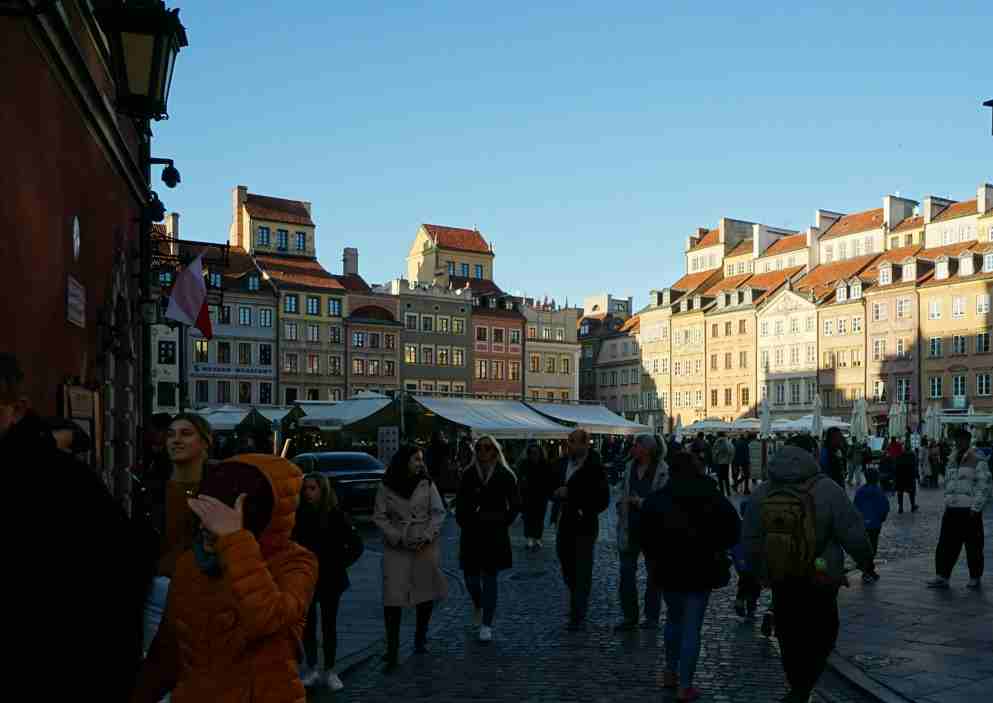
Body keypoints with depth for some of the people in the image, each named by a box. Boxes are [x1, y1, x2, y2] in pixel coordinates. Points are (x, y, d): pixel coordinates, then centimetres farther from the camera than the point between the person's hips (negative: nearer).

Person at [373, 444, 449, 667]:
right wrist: (397, 538, -10)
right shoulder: (386, 488, -1)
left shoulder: (427, 484, 2)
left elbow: (438, 512, 0)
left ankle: (420, 639, 27)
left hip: (425, 546, 2)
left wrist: (427, 536, -11)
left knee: (426, 594, 7)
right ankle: (392, 650, -3)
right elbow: (379, 517, 0)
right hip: (396, 548, -1)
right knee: (392, 597, -7)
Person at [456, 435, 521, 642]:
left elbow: (515, 505, 4)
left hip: (495, 535, -2)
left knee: (489, 578, 1)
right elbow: (460, 503, 9)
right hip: (471, 534, 2)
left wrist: (503, 523, -3)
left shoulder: (505, 476, -3)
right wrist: (463, 522, -1)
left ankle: (486, 625, 9)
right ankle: (478, 606, 38)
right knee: (471, 577, 5)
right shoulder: (469, 474, 2)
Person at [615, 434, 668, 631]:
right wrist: (621, 507, 4)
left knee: (653, 573, 10)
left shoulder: (663, 471, -13)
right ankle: (629, 616, 16)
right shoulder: (630, 467, 7)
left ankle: (652, 616, 22)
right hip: (630, 528, 5)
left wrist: (640, 501, -22)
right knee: (626, 571, 6)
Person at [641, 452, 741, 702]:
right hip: (702, 570, -1)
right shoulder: (713, 498, -5)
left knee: (674, 618, 23)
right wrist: (716, 550, 8)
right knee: (692, 628, 2)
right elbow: (733, 528, -4)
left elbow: (645, 533, -7)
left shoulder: (657, 499, -5)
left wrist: (658, 555, 6)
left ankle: (670, 673, 27)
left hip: (669, 569, 1)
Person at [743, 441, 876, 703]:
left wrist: (762, 572, 17)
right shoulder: (828, 491, -16)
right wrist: (866, 562, 6)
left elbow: (750, 543, 2)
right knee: (822, 634, 12)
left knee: (789, 639, 17)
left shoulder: (760, 494, -4)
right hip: (821, 581, -3)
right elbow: (853, 534, -12)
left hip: (780, 583, 3)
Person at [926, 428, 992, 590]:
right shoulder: (952, 460, 15)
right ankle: (942, 577, 8)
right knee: (945, 545, 3)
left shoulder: (978, 461, -6)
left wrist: (976, 508, -15)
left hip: (969, 510, -6)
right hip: (951, 510, 6)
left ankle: (975, 578, 18)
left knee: (973, 547, 5)